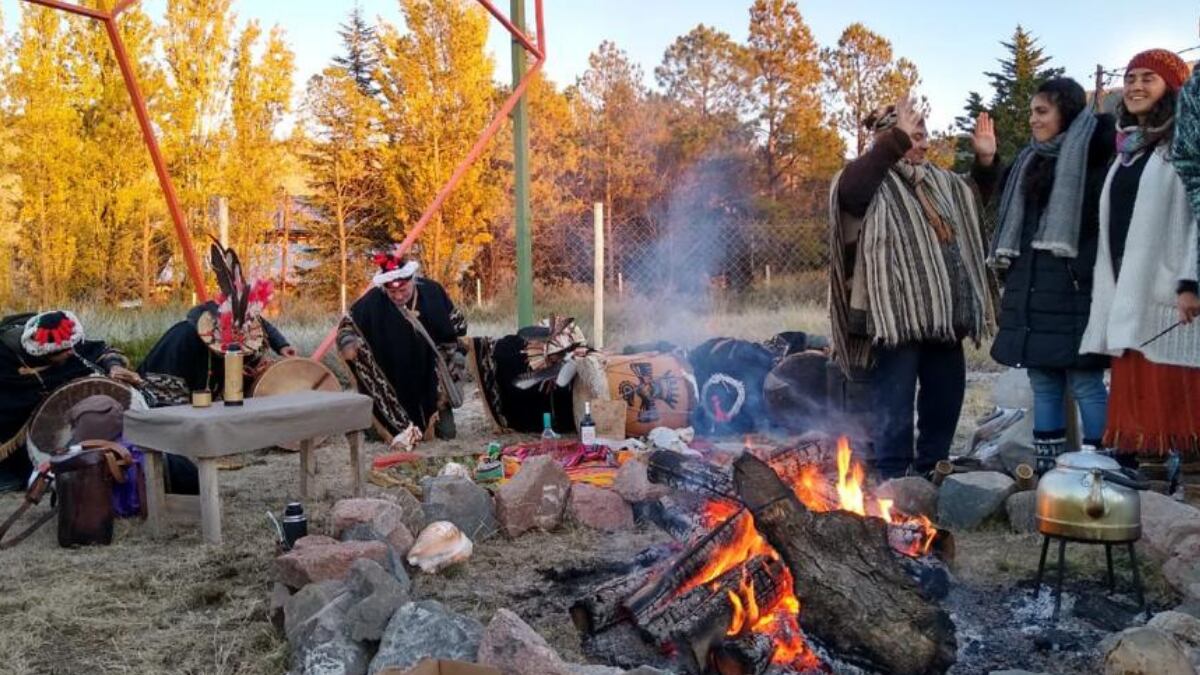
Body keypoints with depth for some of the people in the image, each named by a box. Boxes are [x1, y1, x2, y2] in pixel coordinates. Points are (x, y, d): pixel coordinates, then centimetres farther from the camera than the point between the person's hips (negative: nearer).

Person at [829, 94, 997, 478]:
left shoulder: (939, 181, 18)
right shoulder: (875, 181, -5)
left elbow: (978, 204, 35)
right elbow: (849, 190, -30)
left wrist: (986, 160, 18)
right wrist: (896, 141, -26)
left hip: (941, 315, 8)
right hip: (896, 315, -8)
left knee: (944, 402, 16)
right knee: (895, 413, -2)